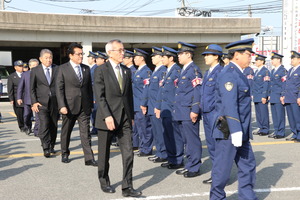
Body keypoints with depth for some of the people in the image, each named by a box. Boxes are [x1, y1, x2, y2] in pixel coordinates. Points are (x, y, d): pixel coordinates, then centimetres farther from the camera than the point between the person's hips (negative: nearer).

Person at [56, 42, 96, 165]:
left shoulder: (86, 69, 10)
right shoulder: (62, 69, -3)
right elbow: (59, 89, -6)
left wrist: (91, 104, 11)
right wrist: (62, 106, -15)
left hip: (84, 107, 2)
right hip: (69, 107, -2)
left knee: (85, 132, -2)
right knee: (66, 131, 13)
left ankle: (89, 159, -2)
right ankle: (65, 154, 31)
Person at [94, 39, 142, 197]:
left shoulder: (127, 71, 12)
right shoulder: (101, 71, -6)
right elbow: (99, 96, -13)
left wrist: (131, 116, 12)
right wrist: (107, 116, -21)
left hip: (124, 118, 5)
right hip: (107, 118, -4)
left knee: (128, 153, -2)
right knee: (104, 154, 9)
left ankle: (127, 187, 4)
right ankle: (104, 182, 28)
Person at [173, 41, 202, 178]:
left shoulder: (194, 70, -11)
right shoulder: (184, 70, 17)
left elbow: (197, 92, -17)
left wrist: (195, 111, -20)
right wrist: (177, 109, 21)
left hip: (189, 113, -9)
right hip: (181, 113, 9)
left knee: (192, 141, -1)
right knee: (186, 140, 15)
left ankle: (194, 168, 7)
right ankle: (189, 165, 24)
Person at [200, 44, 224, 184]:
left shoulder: (220, 71, -12)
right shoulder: (208, 72, 16)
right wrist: (202, 108, 16)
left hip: (215, 112, -9)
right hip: (206, 112, 9)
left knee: (217, 143, -3)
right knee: (211, 144, 13)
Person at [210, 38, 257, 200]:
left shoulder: (237, 73, 14)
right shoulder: (229, 74, -17)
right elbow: (229, 106, -24)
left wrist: (241, 131, 18)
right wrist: (235, 131, -26)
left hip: (241, 131, 10)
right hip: (228, 131, -10)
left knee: (248, 165, 14)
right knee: (222, 168, 4)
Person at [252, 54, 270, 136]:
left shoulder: (265, 71, -8)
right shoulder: (256, 71, 17)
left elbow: (266, 84, -12)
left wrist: (264, 96, -16)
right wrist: (252, 94, 17)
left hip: (262, 97, -8)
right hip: (256, 97, 8)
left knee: (264, 113, -4)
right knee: (258, 113, 10)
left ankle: (265, 130, 3)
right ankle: (261, 128, 17)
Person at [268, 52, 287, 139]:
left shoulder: (283, 71, -9)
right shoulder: (273, 71, 17)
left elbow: (284, 84, -13)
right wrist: (269, 95, 17)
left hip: (279, 97, -8)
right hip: (273, 97, 8)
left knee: (280, 115, -4)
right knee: (274, 115, 11)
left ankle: (281, 133, 3)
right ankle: (276, 131, 19)